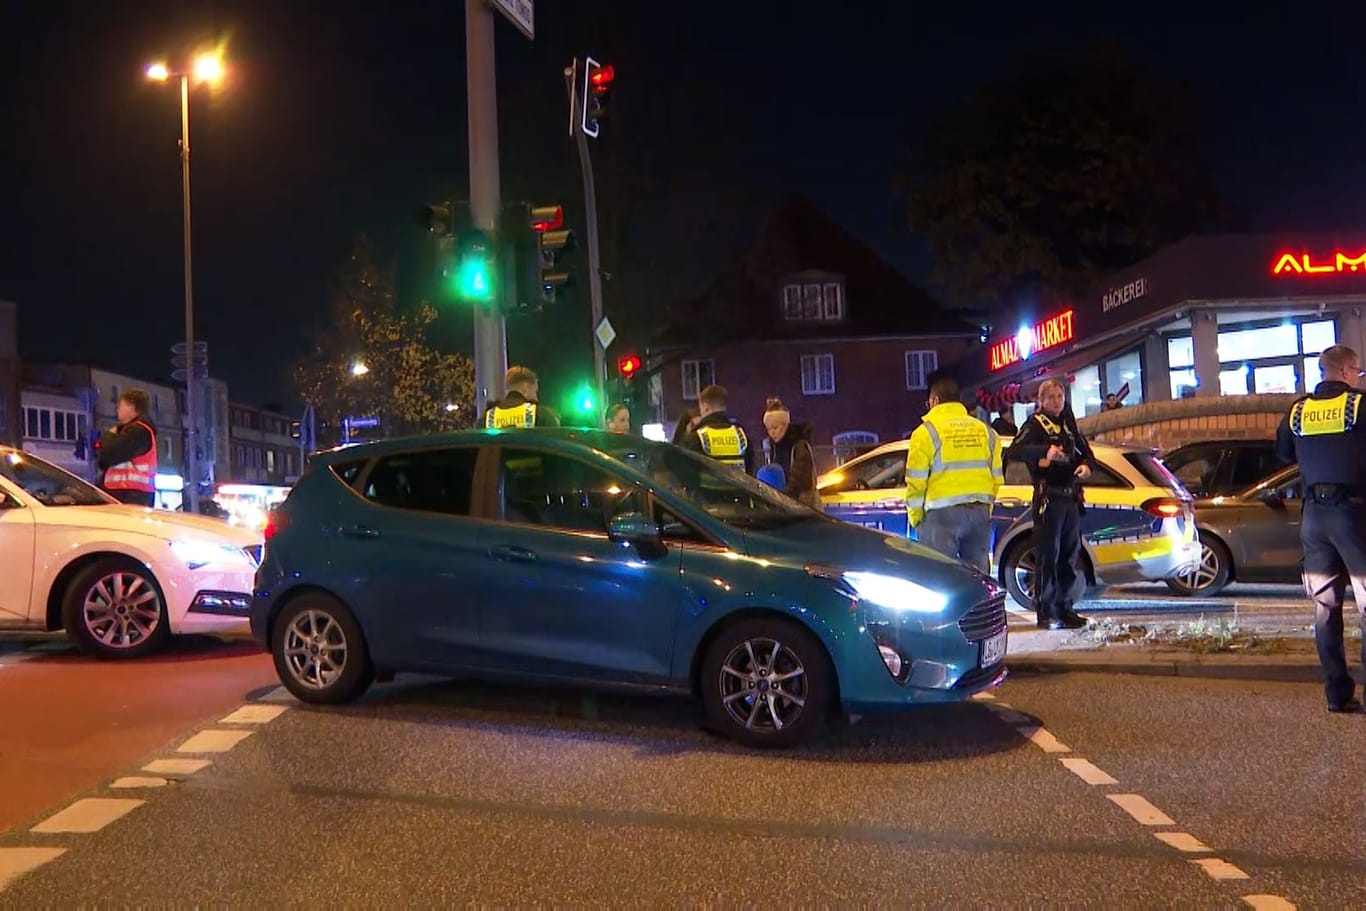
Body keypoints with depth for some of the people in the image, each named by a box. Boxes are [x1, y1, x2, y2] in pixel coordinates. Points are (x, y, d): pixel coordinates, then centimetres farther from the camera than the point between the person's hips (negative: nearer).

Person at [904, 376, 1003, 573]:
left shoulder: (926, 432, -5)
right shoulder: (986, 431, 11)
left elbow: (916, 481, -7)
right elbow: (996, 477, 12)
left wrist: (914, 516, 3)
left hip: (942, 514, -5)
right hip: (980, 512, 5)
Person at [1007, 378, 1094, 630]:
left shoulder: (1069, 425, 18)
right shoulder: (1035, 424, -3)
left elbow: (1085, 451, 26)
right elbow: (1014, 452, -19)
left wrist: (1086, 464, 2)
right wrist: (1045, 451, -35)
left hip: (1071, 498, 7)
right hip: (1048, 498, -7)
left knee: (1070, 555, 10)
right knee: (1047, 555, -7)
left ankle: (1065, 608, 18)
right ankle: (1045, 612, -3)